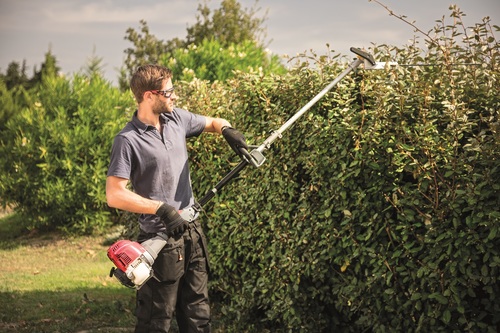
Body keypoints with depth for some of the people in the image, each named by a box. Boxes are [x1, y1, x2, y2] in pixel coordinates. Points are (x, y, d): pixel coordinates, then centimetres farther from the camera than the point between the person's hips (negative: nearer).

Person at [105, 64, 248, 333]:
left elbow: (213, 122, 22)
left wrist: (226, 130, -1)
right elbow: (114, 195, -19)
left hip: (192, 232, 7)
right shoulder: (128, 141, -14)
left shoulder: (177, 119, 5)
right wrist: (161, 208, -25)